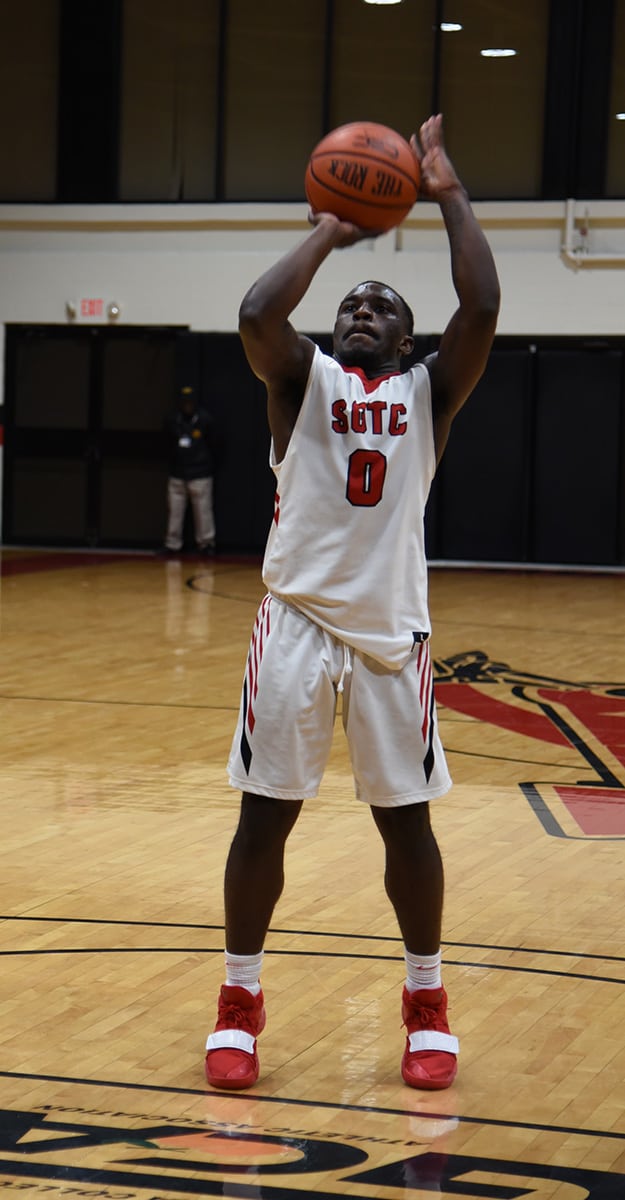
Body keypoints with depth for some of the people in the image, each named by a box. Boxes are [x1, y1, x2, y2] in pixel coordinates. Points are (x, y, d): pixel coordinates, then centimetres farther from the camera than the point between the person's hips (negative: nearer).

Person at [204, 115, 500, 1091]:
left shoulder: (430, 391, 8)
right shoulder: (303, 378, 7)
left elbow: (481, 310, -10)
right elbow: (258, 313, -14)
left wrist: (448, 194, -7)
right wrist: (327, 234, -3)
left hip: (392, 627, 1)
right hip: (298, 618, 0)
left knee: (406, 819, 6)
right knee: (265, 815, 3)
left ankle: (427, 1001, 23)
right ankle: (240, 1002, 17)